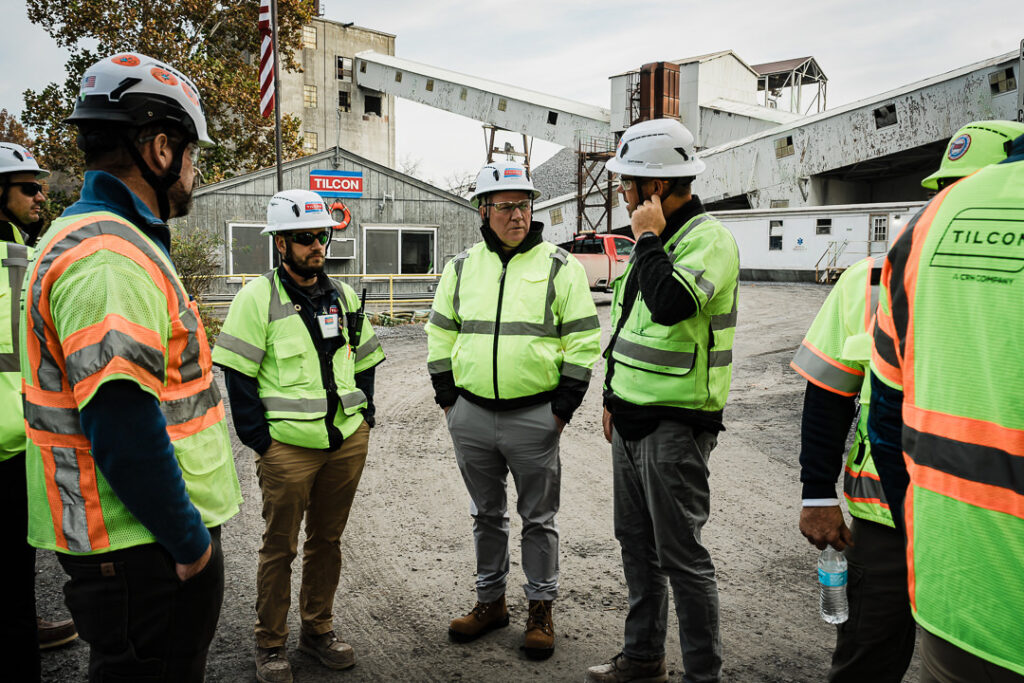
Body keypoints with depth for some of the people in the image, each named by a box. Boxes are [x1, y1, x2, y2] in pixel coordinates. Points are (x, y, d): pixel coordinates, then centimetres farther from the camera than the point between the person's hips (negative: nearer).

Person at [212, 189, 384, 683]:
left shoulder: (344, 296, 11)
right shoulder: (258, 297, -6)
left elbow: (364, 362, 18)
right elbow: (236, 375, -8)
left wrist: (363, 417, 9)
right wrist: (259, 439, -11)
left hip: (348, 443, 5)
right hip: (287, 447, -5)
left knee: (327, 540, 16)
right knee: (279, 548, 7)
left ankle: (319, 630, 33)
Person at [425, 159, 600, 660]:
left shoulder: (560, 266, -3)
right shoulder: (462, 266, 7)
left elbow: (584, 340, -4)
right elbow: (440, 335, 13)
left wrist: (563, 406, -8)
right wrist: (447, 398, 6)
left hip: (534, 417, -3)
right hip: (470, 416, 3)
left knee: (538, 519, 10)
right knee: (486, 515, 17)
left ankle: (541, 608, 26)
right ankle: (490, 601, 34)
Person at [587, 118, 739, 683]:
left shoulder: (708, 238, -13)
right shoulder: (655, 240, 14)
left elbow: (672, 304, -33)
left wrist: (648, 240, -18)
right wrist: (613, 397, 22)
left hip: (675, 424, -9)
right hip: (632, 419, 9)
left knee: (681, 555, 0)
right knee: (636, 542, 18)